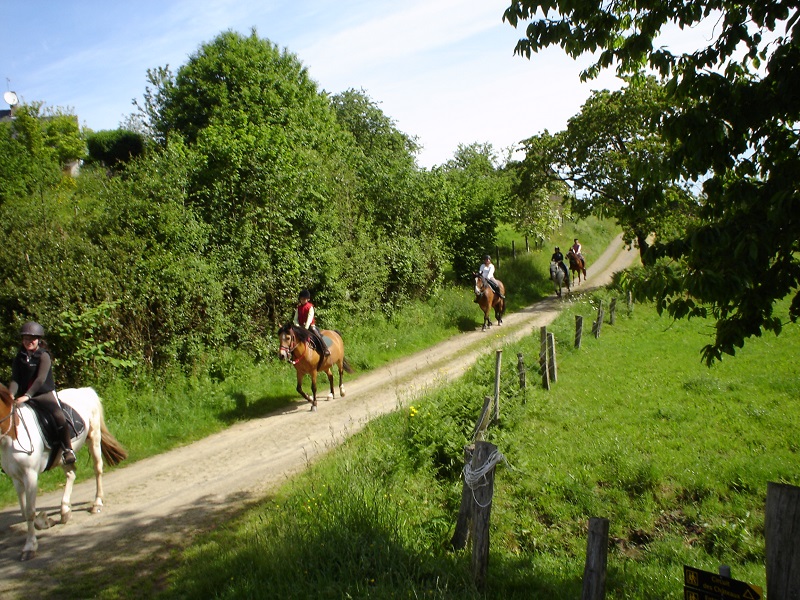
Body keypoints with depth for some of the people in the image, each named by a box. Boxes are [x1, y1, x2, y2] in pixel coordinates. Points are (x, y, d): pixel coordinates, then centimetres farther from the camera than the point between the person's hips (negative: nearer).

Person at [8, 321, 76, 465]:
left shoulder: (44, 356, -5)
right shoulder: (19, 358, 10)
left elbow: (41, 379, -17)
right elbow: (15, 380, 1)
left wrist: (27, 396, -30)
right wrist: (11, 395, -20)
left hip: (45, 394, -5)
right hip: (24, 396, 5)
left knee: (59, 417, -28)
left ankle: (67, 449, -13)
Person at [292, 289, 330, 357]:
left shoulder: (310, 307, -6)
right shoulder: (298, 307, 8)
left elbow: (310, 318, -14)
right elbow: (296, 318, 5)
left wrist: (306, 328, -22)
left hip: (310, 326, -5)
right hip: (301, 326, 5)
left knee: (317, 335, -23)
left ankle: (325, 349, -21)